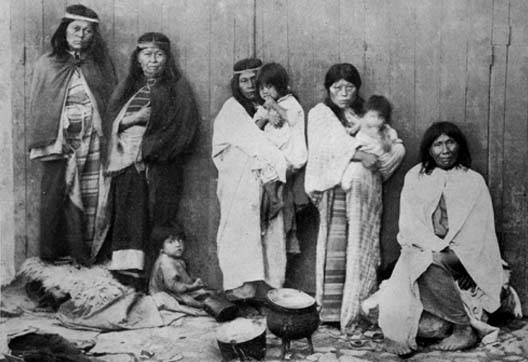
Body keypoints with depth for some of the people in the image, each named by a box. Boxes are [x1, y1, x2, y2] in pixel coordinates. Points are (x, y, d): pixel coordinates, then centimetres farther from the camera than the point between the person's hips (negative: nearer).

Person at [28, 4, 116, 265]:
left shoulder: (99, 64, 12)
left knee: (91, 197, -3)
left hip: (92, 142, 2)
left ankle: (83, 252, 4)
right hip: (59, 142, -1)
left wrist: (108, 138, -2)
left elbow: (112, 102, 9)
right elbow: (37, 106, 5)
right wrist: (41, 141, -5)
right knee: (56, 194, -3)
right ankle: (52, 253, 5)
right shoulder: (47, 64, 7)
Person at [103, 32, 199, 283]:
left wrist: (147, 149, -9)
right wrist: (132, 119, -6)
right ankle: (128, 263, -12)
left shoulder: (177, 89, 8)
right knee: (129, 213, -9)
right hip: (127, 161, 3)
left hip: (160, 162, -3)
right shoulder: (127, 88, 21)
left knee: (156, 215, -11)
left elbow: (183, 127, -3)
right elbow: (111, 121, 16)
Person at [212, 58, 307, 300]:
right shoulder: (232, 110, 4)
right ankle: (242, 288, -11)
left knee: (270, 231, -2)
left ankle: (267, 286, 0)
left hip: (268, 178, 5)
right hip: (239, 180, -4)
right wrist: (283, 162, -13)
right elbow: (252, 140, -8)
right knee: (243, 230, -10)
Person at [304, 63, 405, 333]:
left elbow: (396, 143, 13)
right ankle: (332, 311, -2)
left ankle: (359, 310, 5)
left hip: (366, 191, 3)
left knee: (363, 250, 0)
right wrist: (360, 155, -19)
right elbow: (328, 146, -10)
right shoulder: (319, 114, 8)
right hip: (337, 187, -3)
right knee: (336, 249, -8)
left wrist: (395, 151, -8)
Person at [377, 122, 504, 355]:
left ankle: (464, 330, -22)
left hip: (462, 256, -1)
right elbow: (410, 224, 1)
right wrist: (439, 248, -14)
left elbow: (478, 231, 2)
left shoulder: (474, 181, 10)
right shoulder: (415, 178, 11)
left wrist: (450, 255, -15)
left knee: (431, 266, -32)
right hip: (421, 250, 1)